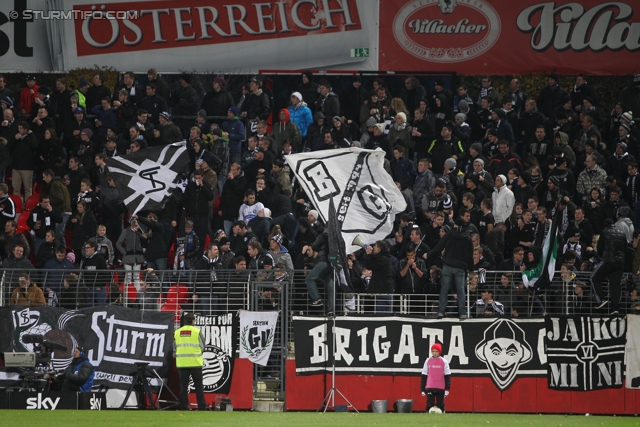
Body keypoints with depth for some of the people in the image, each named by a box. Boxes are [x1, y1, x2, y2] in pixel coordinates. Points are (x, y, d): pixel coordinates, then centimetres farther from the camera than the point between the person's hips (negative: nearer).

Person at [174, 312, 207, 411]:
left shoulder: (177, 332, 4)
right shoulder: (197, 332, -5)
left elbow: (175, 347, 8)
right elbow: (203, 346, 1)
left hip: (182, 363, 2)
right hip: (195, 362, -2)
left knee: (183, 386, 6)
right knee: (198, 386, 3)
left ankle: (184, 407, 4)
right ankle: (202, 407, 1)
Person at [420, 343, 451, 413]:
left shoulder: (444, 361, 2)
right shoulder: (428, 361, 6)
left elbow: (447, 376, 2)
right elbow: (424, 376, 9)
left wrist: (447, 389, -4)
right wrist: (422, 389, 5)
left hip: (440, 388, -1)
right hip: (429, 388, 1)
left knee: (440, 405, 1)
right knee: (429, 405, -3)